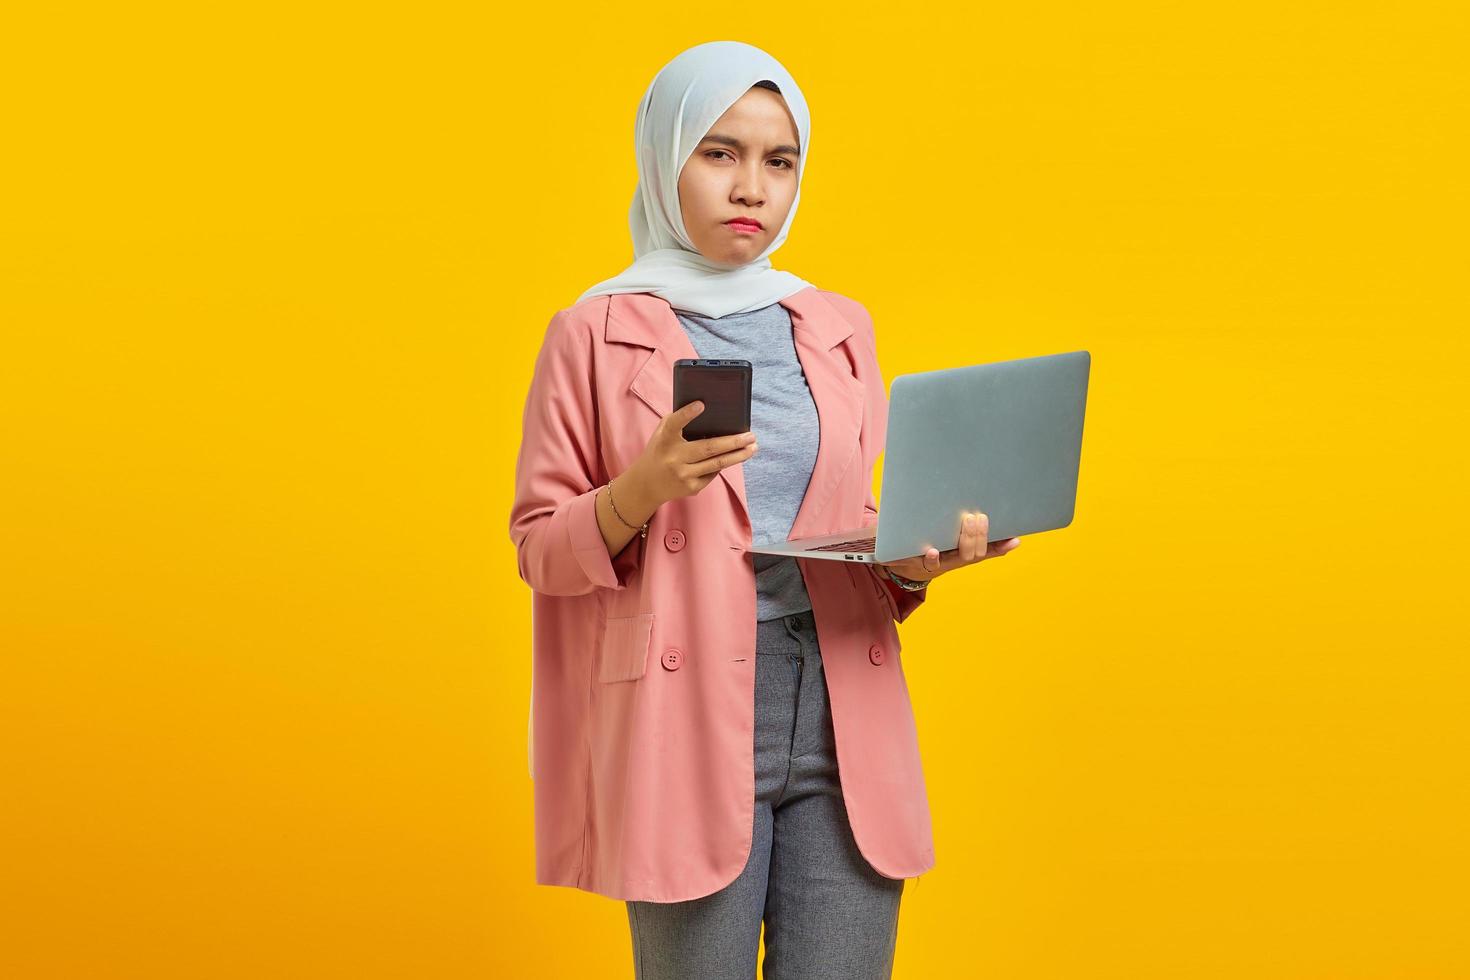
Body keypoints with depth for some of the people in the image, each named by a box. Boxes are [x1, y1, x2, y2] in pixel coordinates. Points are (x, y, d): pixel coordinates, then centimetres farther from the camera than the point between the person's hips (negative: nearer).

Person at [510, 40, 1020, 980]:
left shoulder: (839, 328, 15)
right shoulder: (595, 336, 4)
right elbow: (540, 548, 3)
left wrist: (914, 556, 0)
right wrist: (643, 489, -15)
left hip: (844, 720, 3)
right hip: (691, 722, -3)